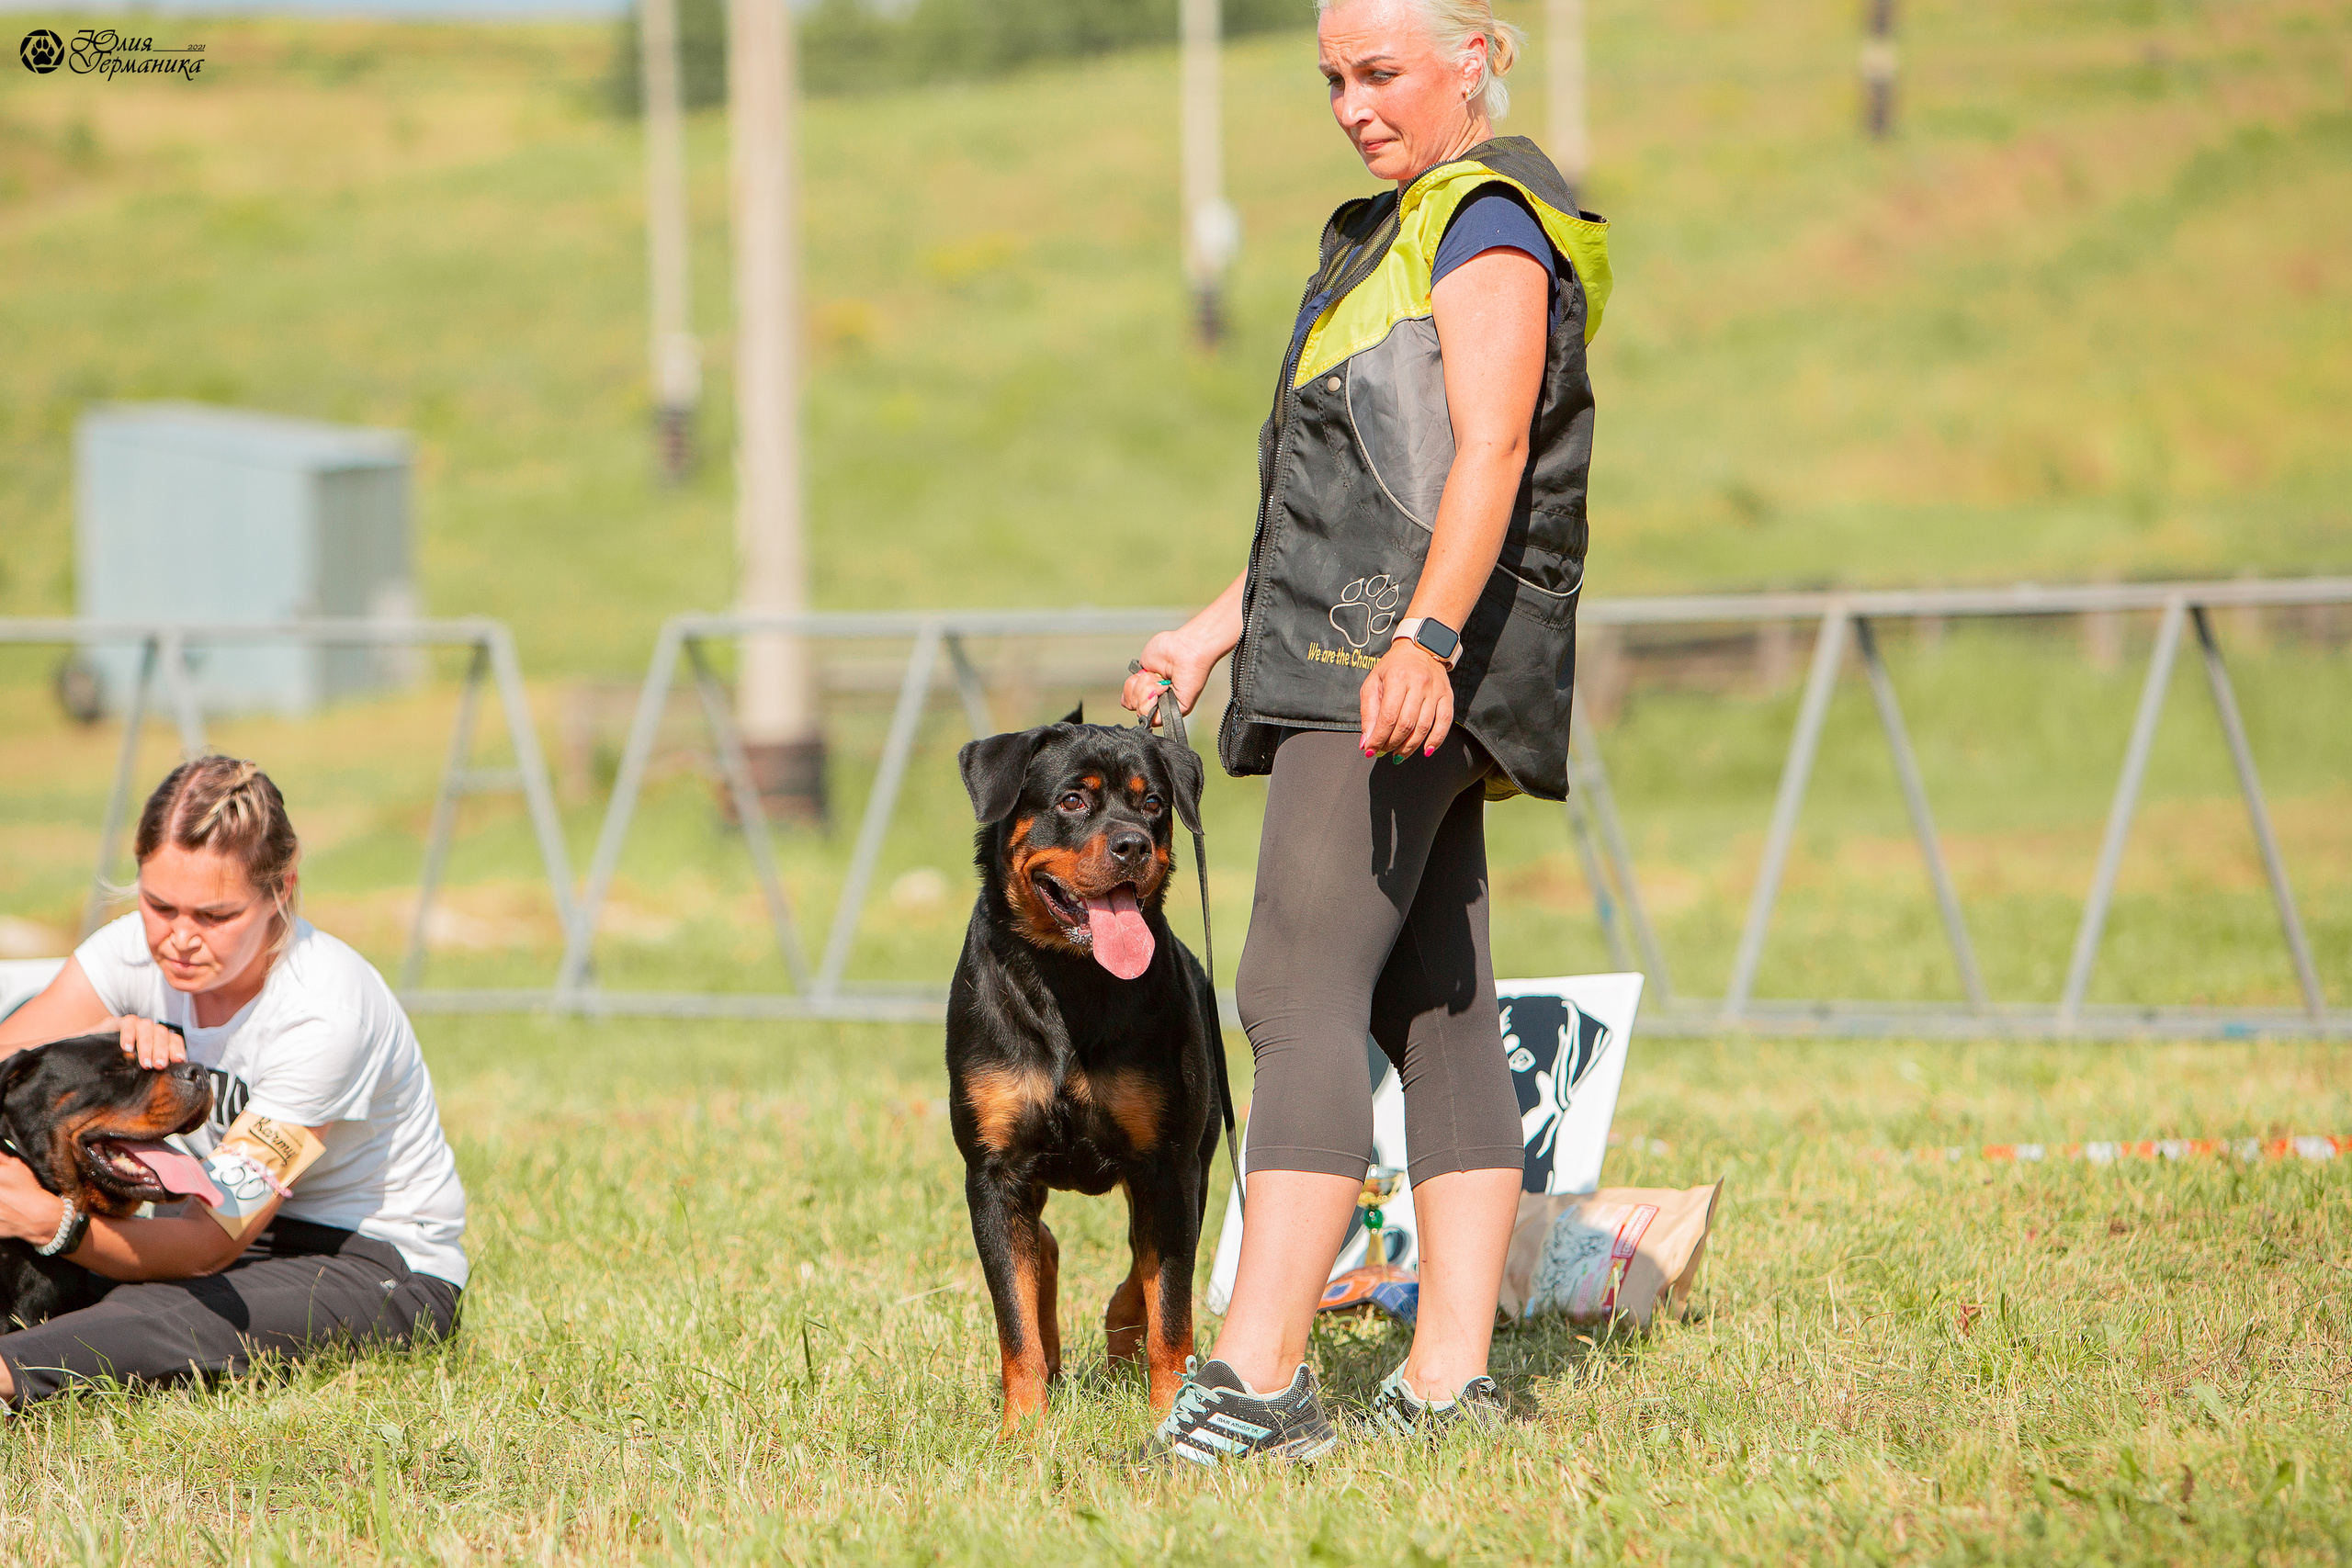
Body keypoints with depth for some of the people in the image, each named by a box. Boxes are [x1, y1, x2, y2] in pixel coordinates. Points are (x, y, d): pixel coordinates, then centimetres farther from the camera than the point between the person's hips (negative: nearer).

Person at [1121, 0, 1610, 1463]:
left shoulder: (1489, 219, -8)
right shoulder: (1407, 227, 23)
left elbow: (1488, 455, -21)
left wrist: (1426, 638, -34)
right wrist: (1217, 631, 28)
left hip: (1406, 676, -11)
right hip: (1366, 669, 11)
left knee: (1304, 988, -17)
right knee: (1438, 1013, 6)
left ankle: (1260, 1375, -23)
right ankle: (1452, 1374, 5)